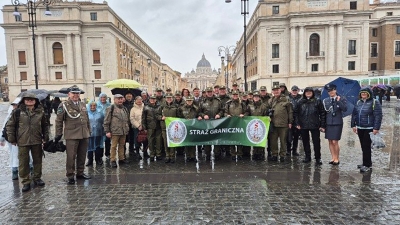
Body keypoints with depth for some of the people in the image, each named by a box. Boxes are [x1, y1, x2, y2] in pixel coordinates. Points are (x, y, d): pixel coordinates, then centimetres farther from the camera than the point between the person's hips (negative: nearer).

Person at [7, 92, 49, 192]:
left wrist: (45, 137, 8)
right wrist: (12, 139, 0)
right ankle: (26, 182, 16)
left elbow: (45, 125, 12)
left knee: (38, 160, 12)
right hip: (22, 142, -2)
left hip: (37, 141, 2)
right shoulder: (17, 112, -3)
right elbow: (10, 125, 2)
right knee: (23, 162, 4)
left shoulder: (40, 112, 3)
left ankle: (37, 178, 29)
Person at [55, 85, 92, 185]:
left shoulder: (83, 105, 14)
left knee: (82, 156, 13)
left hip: (84, 135, 5)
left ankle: (80, 173, 26)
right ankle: (70, 176, 12)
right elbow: (59, 121, -3)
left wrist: (89, 131, 18)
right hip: (71, 136, -5)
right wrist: (58, 134, -4)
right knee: (71, 157, 0)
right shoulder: (64, 105, -3)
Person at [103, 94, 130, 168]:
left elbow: (127, 119, 24)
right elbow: (106, 121, -8)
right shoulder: (111, 108, -6)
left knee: (122, 145, 13)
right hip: (115, 131, -6)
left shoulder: (124, 108, 15)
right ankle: (113, 160, 8)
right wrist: (107, 131, -11)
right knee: (114, 146, -1)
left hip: (124, 131, 6)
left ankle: (121, 159, 24)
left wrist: (127, 128, 19)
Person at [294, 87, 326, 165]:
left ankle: (318, 158, 14)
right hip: (303, 126, 2)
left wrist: (322, 125, -5)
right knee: (305, 142, 10)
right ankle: (307, 157, 23)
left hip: (315, 126, -2)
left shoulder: (318, 101, 1)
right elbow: (295, 113, 7)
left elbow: (323, 113, 0)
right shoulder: (300, 102, 5)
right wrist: (297, 123, -2)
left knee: (316, 142, 2)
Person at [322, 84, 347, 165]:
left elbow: (345, 109, -14)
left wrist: (338, 101, -21)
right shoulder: (325, 100, 7)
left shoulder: (341, 99, 0)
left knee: (335, 142, -5)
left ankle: (337, 159, 11)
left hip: (337, 123, -3)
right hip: (328, 123, 3)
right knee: (330, 142, 7)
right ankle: (333, 158, 20)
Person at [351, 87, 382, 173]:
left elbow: (378, 116, -12)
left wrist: (376, 128, -17)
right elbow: (354, 114, 14)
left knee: (366, 146, -4)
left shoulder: (374, 102, -7)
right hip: (360, 128, 6)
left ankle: (367, 165, 5)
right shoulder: (358, 102, 10)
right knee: (363, 146, 12)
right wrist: (353, 125, 9)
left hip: (369, 129, -6)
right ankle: (367, 162, 25)